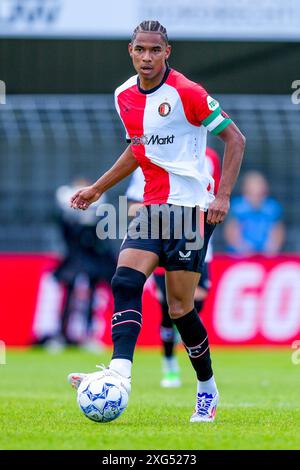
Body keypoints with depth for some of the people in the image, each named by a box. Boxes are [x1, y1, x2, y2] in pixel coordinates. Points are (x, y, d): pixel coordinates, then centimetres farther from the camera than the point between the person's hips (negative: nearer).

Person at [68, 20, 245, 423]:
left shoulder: (187, 93, -12)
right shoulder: (125, 96, 9)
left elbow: (234, 139, -7)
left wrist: (222, 196, -15)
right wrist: (97, 189, 25)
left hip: (192, 208, -6)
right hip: (153, 207, 6)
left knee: (180, 309, -3)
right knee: (124, 282, -15)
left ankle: (208, 390, 14)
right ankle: (120, 372, -23)